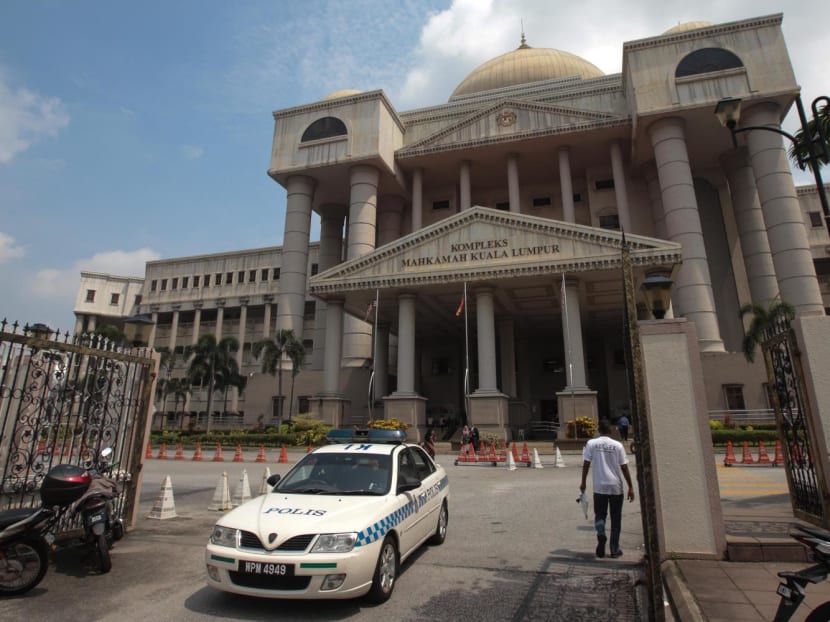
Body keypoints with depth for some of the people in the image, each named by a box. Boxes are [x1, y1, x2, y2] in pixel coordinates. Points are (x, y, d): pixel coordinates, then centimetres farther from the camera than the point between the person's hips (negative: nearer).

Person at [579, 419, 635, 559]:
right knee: (616, 518, 12)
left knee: (599, 514, 13)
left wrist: (583, 482, 7)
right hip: (616, 487, 0)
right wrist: (630, 487, 6)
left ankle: (601, 534, -14)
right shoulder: (617, 445, -3)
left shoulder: (591, 443, -3)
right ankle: (615, 549, 15)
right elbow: (624, 467, -2)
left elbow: (586, 464, -3)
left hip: (599, 487, 0)